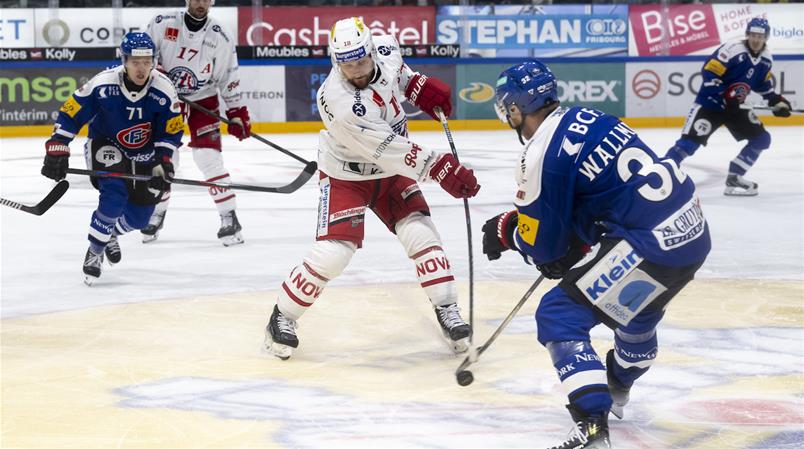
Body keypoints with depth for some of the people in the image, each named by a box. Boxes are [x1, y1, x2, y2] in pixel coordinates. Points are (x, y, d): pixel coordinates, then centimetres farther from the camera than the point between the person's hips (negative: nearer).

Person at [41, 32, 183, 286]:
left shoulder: (163, 90, -20)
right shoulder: (102, 85, -26)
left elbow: (171, 131, -8)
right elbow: (69, 115, -18)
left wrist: (163, 164, -18)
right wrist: (56, 151, -23)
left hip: (144, 154, 3)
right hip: (105, 146, -3)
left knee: (139, 217, 2)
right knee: (115, 195, -29)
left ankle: (109, 233, 36)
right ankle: (94, 251, -12)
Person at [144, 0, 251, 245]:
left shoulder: (221, 37, -7)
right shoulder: (162, 24, -9)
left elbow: (229, 78, -1)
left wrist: (237, 112, -3)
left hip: (203, 100, -1)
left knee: (208, 158, -12)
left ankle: (229, 217, -6)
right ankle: (157, 214, 21)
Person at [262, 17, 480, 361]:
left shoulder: (383, 49, -18)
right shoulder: (338, 102, -36)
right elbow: (389, 149, -34)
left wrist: (420, 85, -2)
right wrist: (440, 168, -35)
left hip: (391, 170, 6)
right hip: (346, 175, -5)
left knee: (421, 234, -6)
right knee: (333, 252, -14)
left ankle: (447, 311, 5)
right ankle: (282, 317, 4)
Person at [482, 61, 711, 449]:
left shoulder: (541, 155, -10)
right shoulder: (587, 118, 14)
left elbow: (542, 246, -3)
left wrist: (505, 230, 16)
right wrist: (574, 241, 25)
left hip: (654, 244, -9)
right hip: (695, 230, 9)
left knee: (559, 316, -3)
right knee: (637, 311, 35)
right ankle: (617, 391, 60)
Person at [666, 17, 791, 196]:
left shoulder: (766, 58, 2)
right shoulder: (732, 50, -22)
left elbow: (763, 83, 19)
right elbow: (708, 73, -23)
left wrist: (776, 101, 12)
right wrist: (725, 96, -27)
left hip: (735, 105, 7)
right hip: (710, 103, -7)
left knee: (761, 139, 2)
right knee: (689, 142, -17)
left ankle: (734, 177, 9)